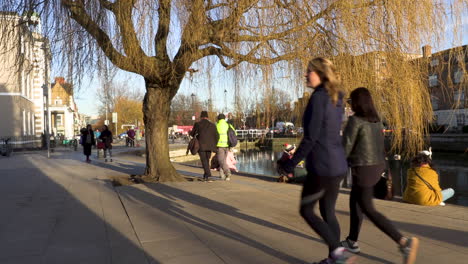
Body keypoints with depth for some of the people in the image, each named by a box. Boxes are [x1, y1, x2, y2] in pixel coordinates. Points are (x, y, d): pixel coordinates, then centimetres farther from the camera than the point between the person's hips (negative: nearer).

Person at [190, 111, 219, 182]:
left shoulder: (197, 124, -3)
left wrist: (190, 132, 31)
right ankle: (205, 177, 21)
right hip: (209, 146, 3)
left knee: (204, 161, -2)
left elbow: (192, 134, 7)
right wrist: (214, 145, 16)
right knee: (207, 161, 16)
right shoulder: (212, 125, 4)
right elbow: (217, 136, 3)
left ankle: (208, 175, -17)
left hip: (201, 146, -3)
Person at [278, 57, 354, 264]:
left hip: (322, 166, -9)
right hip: (338, 164, 9)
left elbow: (310, 138, -21)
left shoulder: (318, 97, -17)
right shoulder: (336, 100, 11)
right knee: (328, 212, 18)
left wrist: (290, 165, -12)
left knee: (306, 211, 9)